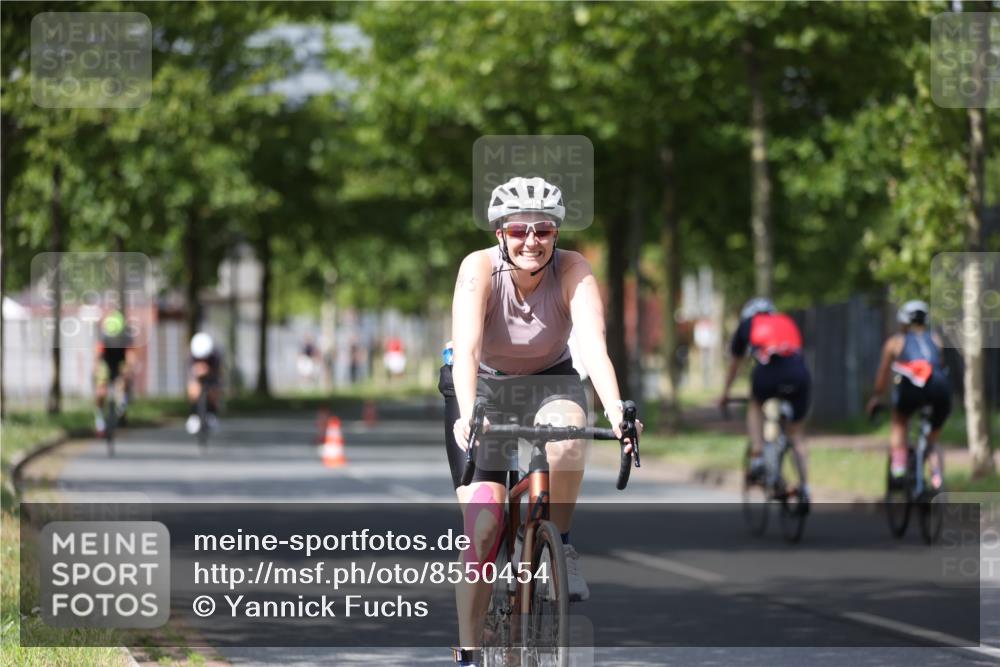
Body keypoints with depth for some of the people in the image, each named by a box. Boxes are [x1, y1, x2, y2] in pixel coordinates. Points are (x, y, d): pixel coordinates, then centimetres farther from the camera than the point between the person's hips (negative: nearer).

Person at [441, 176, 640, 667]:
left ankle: (560, 545, -10)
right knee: (483, 526, -13)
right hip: (482, 386, -1)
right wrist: (468, 416, -54)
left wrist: (615, 412, -51)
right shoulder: (480, 268, -25)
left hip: (548, 380, 1)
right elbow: (466, 349, -37)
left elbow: (594, 344, -34)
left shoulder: (572, 270, -22)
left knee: (567, 436, -35)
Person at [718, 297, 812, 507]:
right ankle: (804, 488, 10)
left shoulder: (746, 325, 29)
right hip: (799, 374, 2)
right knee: (797, 433, 18)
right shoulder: (787, 322, 35)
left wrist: (725, 394, 55)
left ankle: (757, 456, 14)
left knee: (755, 405, 31)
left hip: (768, 373, -2)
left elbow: (734, 365, 41)